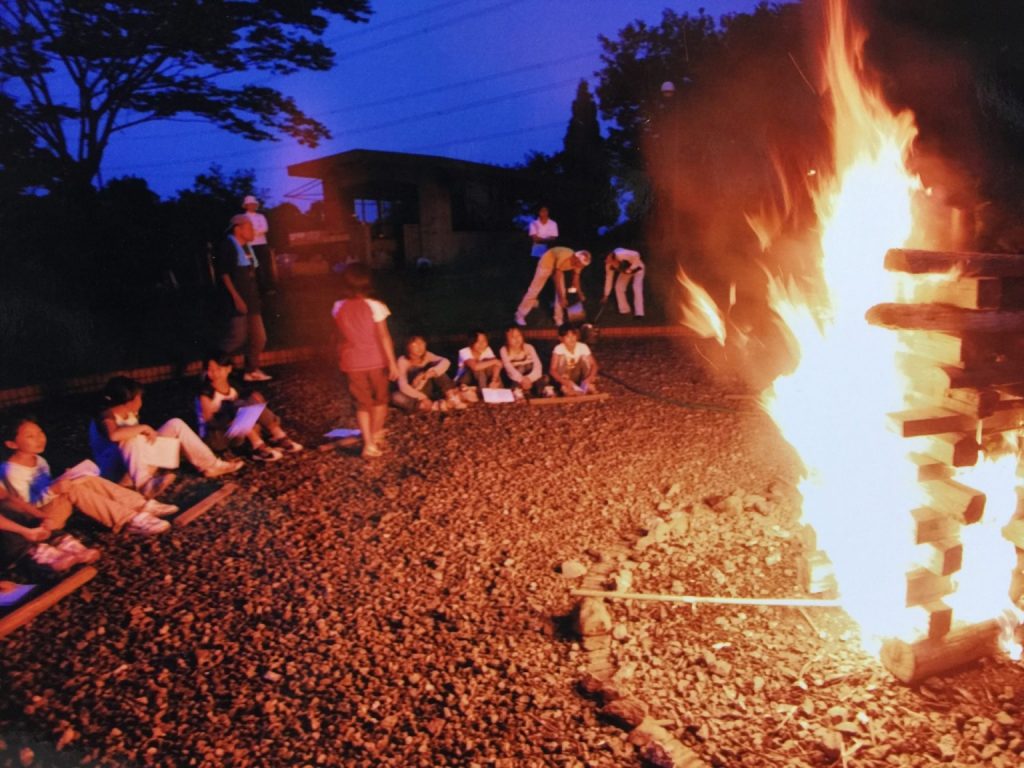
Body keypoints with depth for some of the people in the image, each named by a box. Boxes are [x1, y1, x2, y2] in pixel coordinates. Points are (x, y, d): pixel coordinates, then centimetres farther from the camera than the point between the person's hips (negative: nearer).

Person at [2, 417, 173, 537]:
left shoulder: (39, 460, 12)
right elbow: (26, 505, -19)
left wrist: (64, 480, 2)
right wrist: (53, 490, -30)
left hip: (60, 500, 9)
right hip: (44, 513, -9)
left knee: (89, 480, -15)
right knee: (74, 488, -32)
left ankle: (142, 505, -24)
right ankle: (130, 520, -43)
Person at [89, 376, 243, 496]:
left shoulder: (130, 413, 6)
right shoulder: (106, 416, -20)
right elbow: (114, 434, -41)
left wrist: (149, 434, 0)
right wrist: (144, 428, -31)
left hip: (140, 462, 9)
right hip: (118, 473, -8)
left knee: (176, 424, 1)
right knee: (133, 437, -37)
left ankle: (211, 466, -1)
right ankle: (145, 485, -51)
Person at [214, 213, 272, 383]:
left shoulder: (246, 247, 15)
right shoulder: (227, 246, -10)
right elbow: (223, 274, -16)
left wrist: (255, 298, 17)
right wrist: (236, 297, -21)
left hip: (251, 300, 9)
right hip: (238, 301, -9)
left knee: (258, 337, 9)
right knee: (237, 338, -10)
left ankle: (252, 371, 18)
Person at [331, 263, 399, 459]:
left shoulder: (338, 308, -5)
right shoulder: (374, 306, -15)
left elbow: (342, 336, 5)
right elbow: (384, 337, -15)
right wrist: (392, 362, -11)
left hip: (351, 363, 2)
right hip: (375, 361, -2)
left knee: (362, 403, 11)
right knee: (380, 399, 20)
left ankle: (368, 443, 2)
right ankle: (375, 435, 33)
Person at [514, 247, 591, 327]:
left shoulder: (578, 263, -19)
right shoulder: (564, 258, -40)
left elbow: (576, 280, -5)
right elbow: (557, 279, -35)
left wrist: (580, 294, -11)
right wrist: (562, 298, -33)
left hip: (557, 265, 7)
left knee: (561, 291, -3)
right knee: (534, 289, -6)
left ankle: (559, 319, 3)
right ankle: (520, 315, 1)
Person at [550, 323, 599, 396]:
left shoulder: (583, 347, -14)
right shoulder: (558, 349, -18)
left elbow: (594, 365, -13)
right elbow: (553, 370, -22)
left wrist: (590, 377, -33)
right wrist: (564, 381, -39)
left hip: (578, 376, 2)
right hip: (565, 377, -2)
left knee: (584, 358, -22)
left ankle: (588, 386, -18)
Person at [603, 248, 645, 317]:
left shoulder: (620, 254, -39)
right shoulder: (608, 265, -17)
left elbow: (636, 255, -30)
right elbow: (608, 279, -11)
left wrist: (630, 269, -29)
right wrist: (606, 295, -10)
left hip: (636, 267, -6)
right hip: (626, 271, 6)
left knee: (636, 288, -20)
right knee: (619, 287, -5)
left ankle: (639, 312, -22)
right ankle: (624, 310, 7)